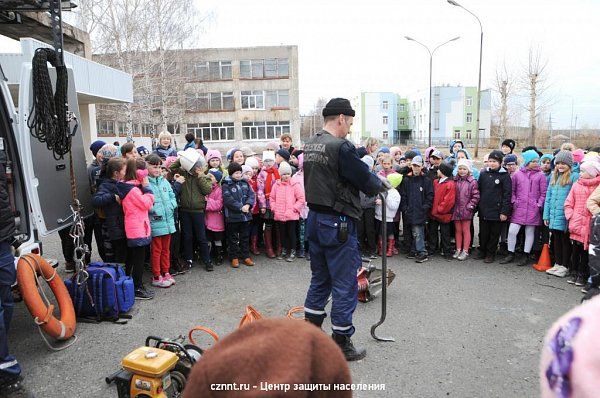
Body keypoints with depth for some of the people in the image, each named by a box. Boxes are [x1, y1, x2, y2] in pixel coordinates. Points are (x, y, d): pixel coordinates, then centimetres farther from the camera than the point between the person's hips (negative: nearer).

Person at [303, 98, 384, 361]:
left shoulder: (309, 146, 9)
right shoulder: (341, 147, -18)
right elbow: (364, 179, -13)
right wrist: (381, 184, 10)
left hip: (314, 219, 9)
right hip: (338, 223, -9)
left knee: (320, 279, 21)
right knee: (345, 285, 4)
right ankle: (342, 344, 16)